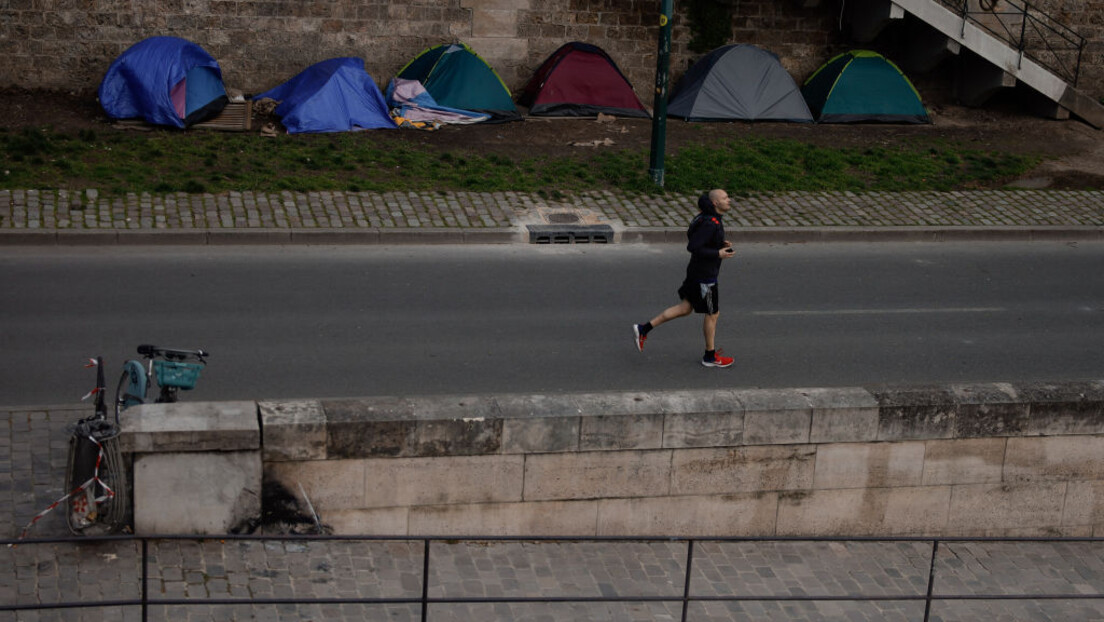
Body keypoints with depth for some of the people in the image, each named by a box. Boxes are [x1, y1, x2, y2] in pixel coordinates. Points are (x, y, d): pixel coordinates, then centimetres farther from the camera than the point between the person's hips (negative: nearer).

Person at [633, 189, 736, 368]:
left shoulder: (712, 219, 7)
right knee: (712, 313, 6)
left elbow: (696, 238, 20)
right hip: (704, 276, -10)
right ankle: (710, 356, 21)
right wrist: (718, 254, -25)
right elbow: (693, 247, -27)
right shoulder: (710, 223, -24)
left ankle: (643, 329, 15)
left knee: (685, 308, 16)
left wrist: (721, 244, 10)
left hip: (696, 272, 10)